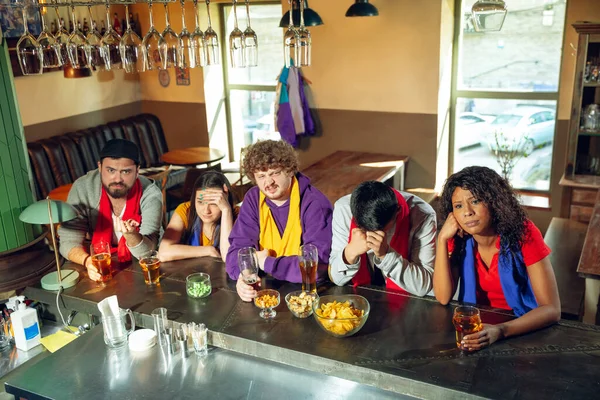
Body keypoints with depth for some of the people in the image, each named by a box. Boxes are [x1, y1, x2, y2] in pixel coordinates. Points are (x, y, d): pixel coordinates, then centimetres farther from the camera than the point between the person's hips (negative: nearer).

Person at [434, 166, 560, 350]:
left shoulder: (523, 233, -17)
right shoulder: (458, 238, -8)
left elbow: (552, 309, -20)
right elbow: (443, 298, -15)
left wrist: (500, 330, -35)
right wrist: (442, 239, -21)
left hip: (522, 329, -2)